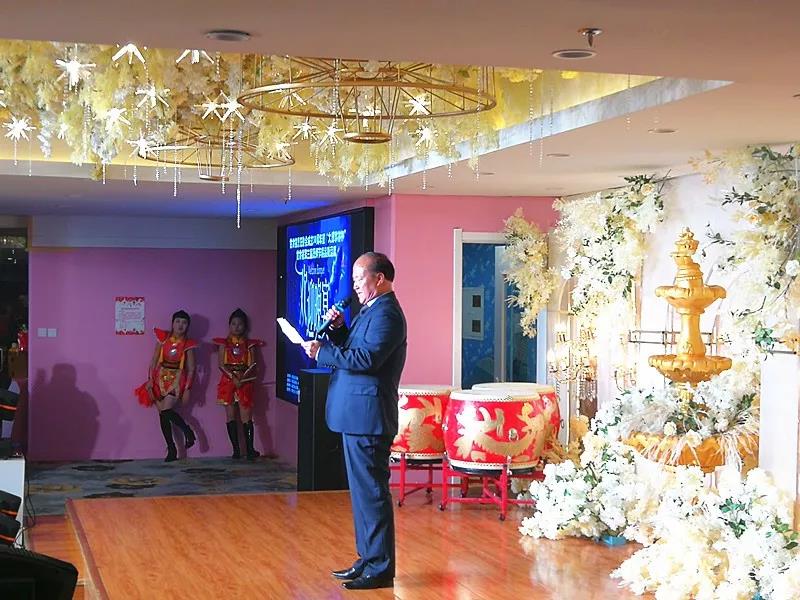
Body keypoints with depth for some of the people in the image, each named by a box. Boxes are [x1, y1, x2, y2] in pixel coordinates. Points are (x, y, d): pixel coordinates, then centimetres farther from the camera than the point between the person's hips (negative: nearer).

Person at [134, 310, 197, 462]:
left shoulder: (187, 344, -3)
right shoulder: (163, 338, 1)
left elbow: (191, 368, -2)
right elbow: (154, 360, 3)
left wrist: (187, 389, -7)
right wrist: (150, 379, -4)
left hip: (177, 379, -3)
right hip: (160, 377, 3)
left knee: (166, 411, -20)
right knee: (162, 413, -2)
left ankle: (188, 431, 4)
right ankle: (171, 450, 4)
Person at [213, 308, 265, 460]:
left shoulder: (249, 345, 9)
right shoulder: (224, 343, 8)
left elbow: (252, 366, 2)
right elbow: (222, 365, -1)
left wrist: (242, 377, -15)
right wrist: (233, 377, -14)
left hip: (245, 382, -1)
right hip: (228, 381, 1)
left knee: (246, 416, -8)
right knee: (231, 416, 0)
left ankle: (250, 449, -14)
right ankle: (236, 449, 3)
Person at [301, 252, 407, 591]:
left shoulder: (386, 313, -15)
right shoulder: (371, 310, 18)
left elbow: (365, 358, -25)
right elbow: (351, 349, 20)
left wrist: (321, 352, -18)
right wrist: (338, 329, 3)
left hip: (368, 417, -11)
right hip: (357, 415, 11)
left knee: (371, 492, -5)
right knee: (363, 490, 16)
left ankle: (380, 569, 1)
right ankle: (368, 559, 25)